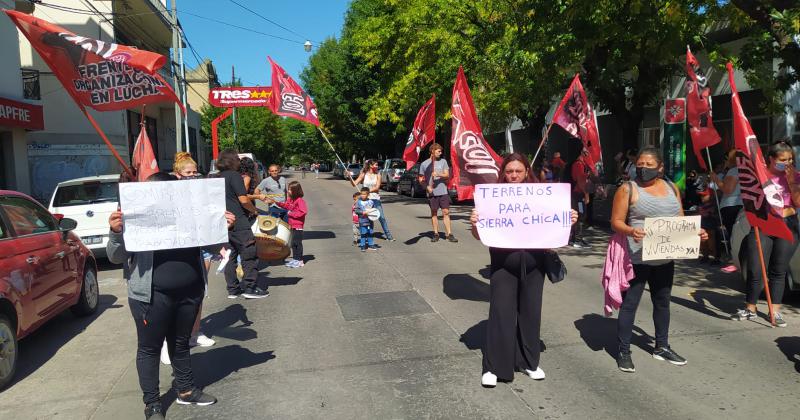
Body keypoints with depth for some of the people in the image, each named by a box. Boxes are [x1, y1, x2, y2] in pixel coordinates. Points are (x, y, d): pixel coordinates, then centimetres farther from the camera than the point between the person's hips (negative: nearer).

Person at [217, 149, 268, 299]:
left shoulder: (218, 178, 15)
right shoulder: (234, 175, -10)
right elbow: (243, 200, -17)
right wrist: (254, 211, -1)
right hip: (238, 222, -8)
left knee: (230, 255, 12)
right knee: (249, 253, -2)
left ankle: (233, 289, 16)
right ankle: (250, 288, -3)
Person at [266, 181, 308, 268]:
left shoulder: (300, 200, -17)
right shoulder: (290, 199, 10)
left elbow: (304, 211, -24)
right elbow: (285, 205, 26)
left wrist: (292, 214, -18)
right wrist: (274, 202, 19)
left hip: (298, 226, -9)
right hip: (293, 225, 9)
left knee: (297, 243, -4)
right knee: (293, 243, 15)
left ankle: (299, 260, 3)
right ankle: (295, 258, 25)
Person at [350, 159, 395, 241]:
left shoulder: (377, 176, 4)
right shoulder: (364, 175, 3)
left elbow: (377, 187, -7)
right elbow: (354, 183, -4)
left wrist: (368, 190, -17)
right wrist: (350, 178, -20)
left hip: (376, 199, 0)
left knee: (382, 217, -1)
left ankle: (388, 235, 6)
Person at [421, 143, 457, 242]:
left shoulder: (443, 161, 7)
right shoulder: (424, 164, 3)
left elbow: (447, 175, 2)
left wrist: (438, 174, -17)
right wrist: (427, 186, -10)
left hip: (443, 191, 1)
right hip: (432, 193, -1)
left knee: (446, 212, -1)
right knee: (434, 213, 6)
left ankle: (449, 234, 2)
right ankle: (436, 234, 14)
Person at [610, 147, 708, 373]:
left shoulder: (671, 188, 11)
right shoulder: (628, 189, -6)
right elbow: (616, 222, -10)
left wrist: (695, 232, -2)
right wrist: (631, 231, -29)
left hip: (665, 258, 6)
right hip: (637, 258, -6)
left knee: (662, 302, 19)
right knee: (629, 303, -1)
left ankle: (662, 347, 35)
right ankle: (624, 352, 9)